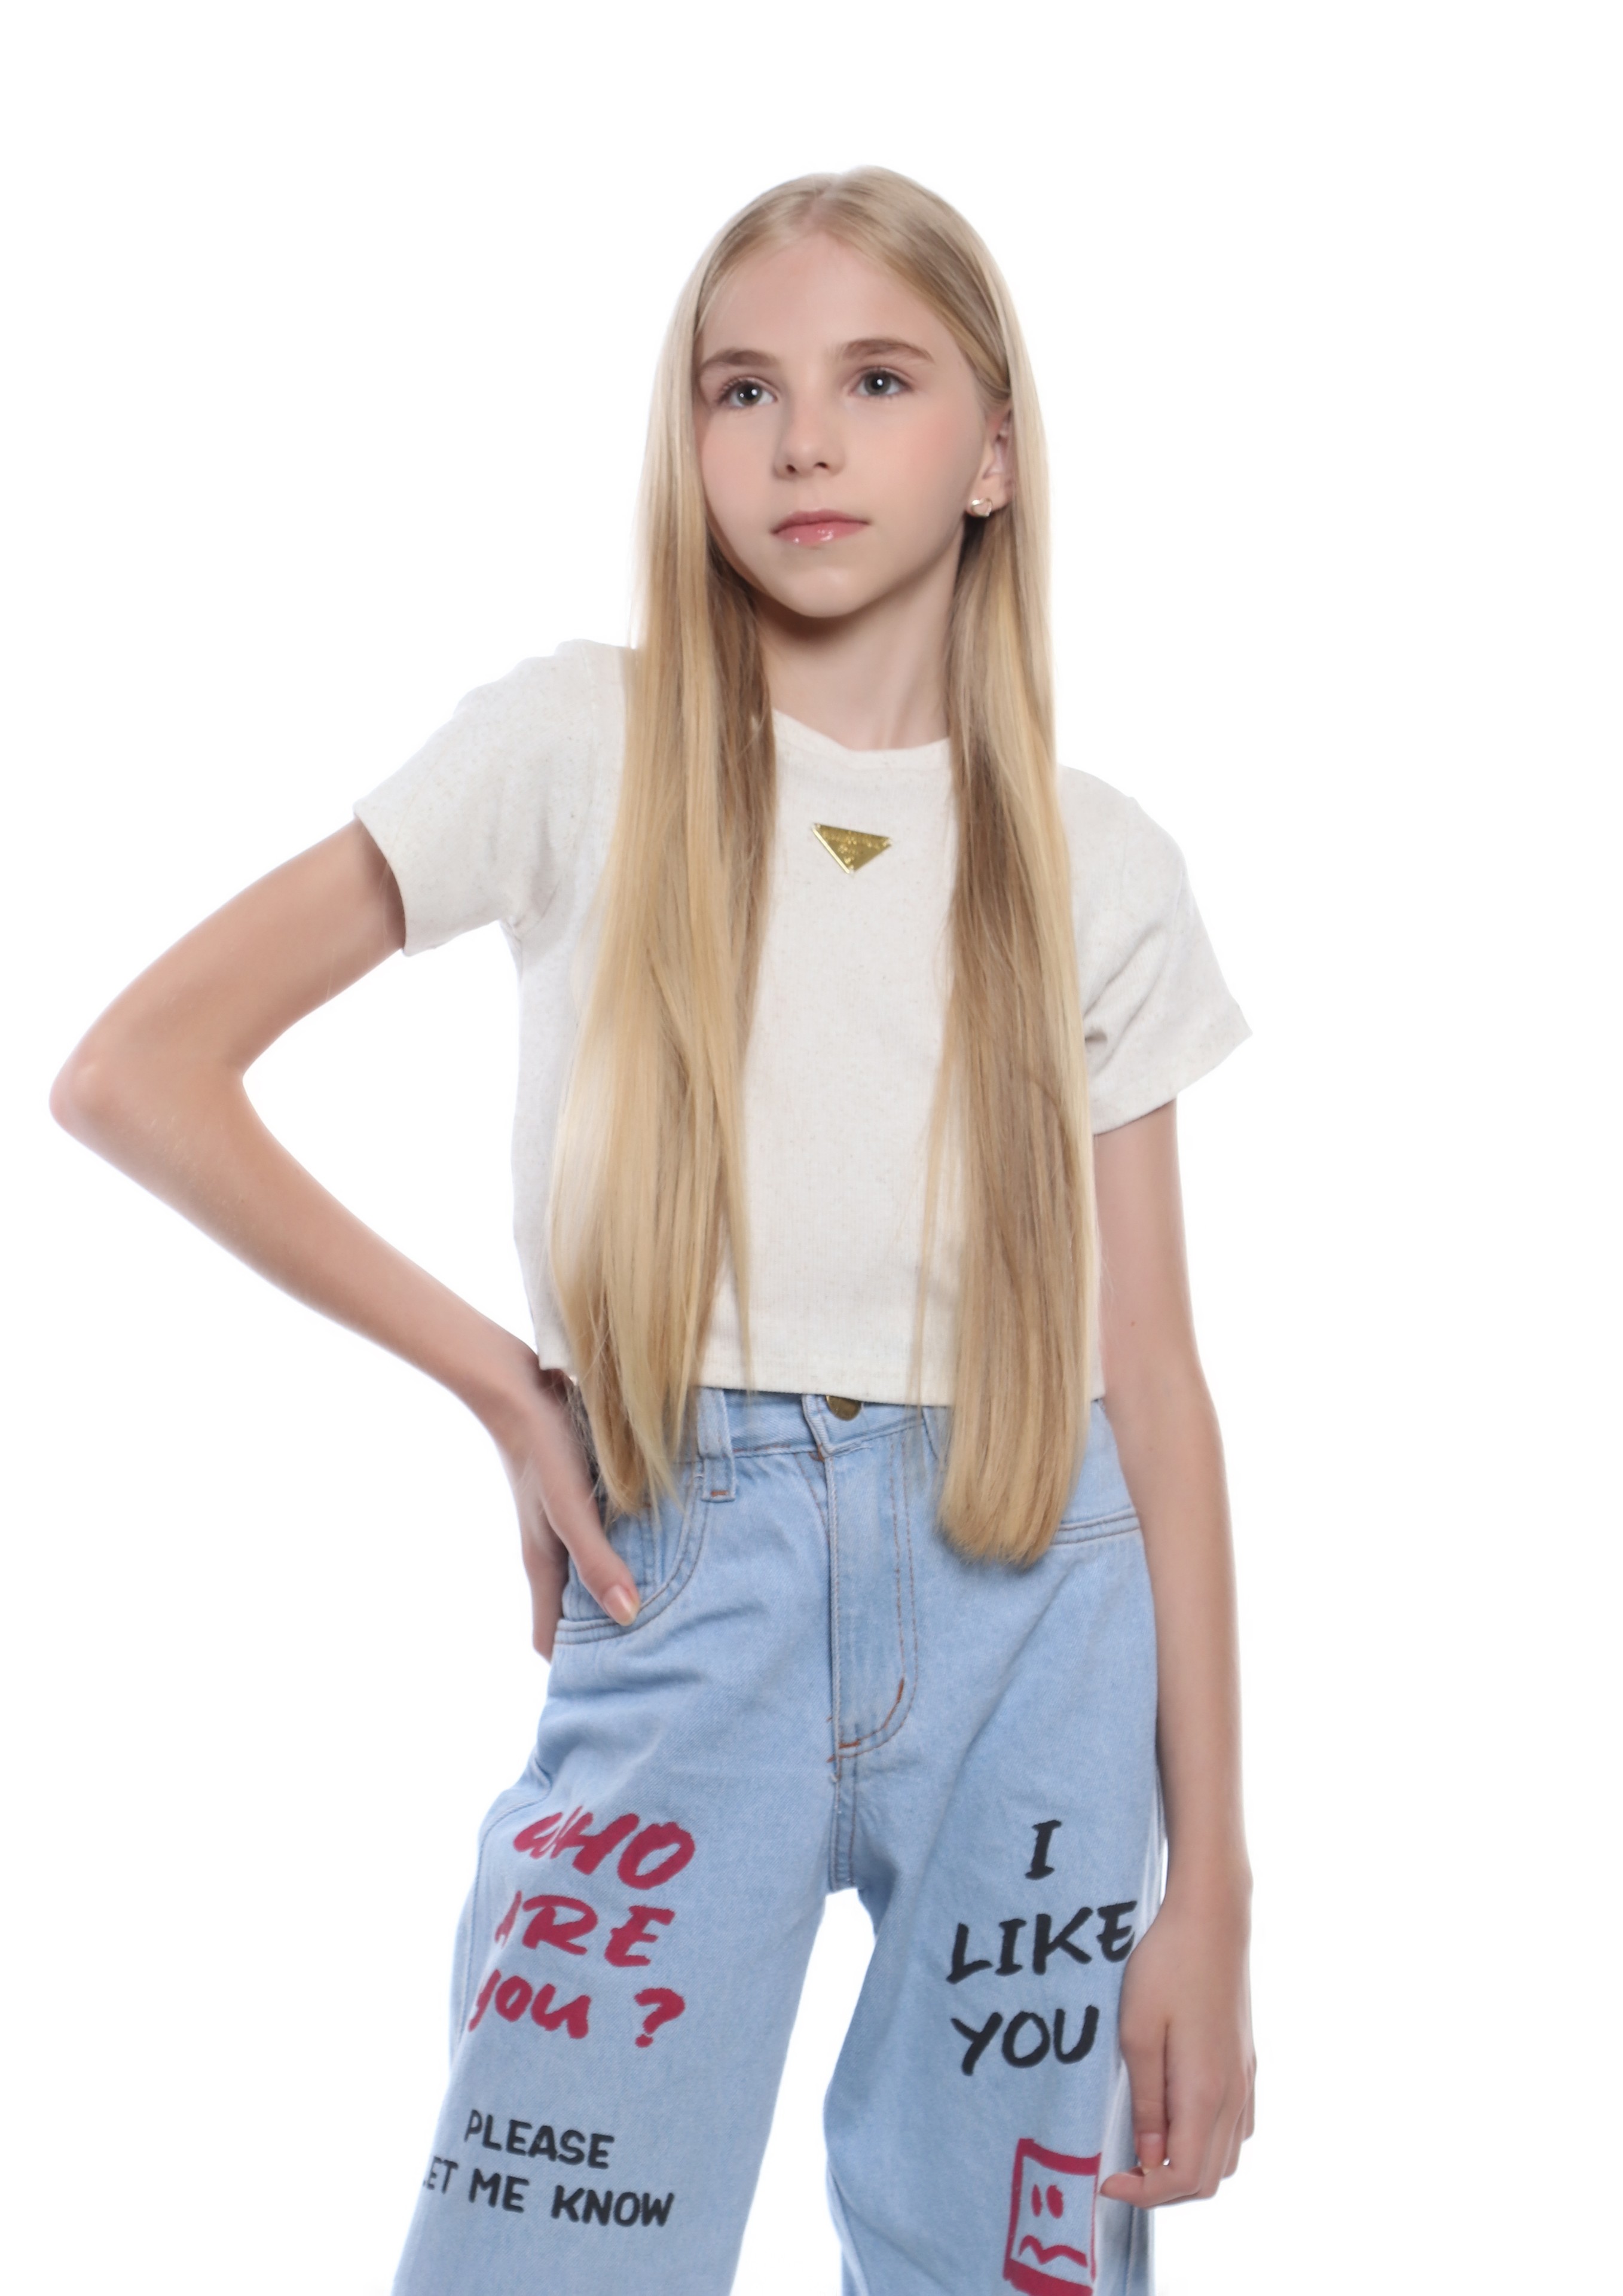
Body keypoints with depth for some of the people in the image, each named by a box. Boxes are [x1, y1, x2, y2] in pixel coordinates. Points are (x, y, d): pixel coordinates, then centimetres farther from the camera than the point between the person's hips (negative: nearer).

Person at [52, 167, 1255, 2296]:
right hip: (689, 1583, -2)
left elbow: (1155, 1382, 4)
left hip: (1029, 1602, 2)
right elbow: (136, 1072, -4)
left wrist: (1210, 1885, 1)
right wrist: (505, 1383, -6)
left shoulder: (1100, 866, 5)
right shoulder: (583, 747, -1)